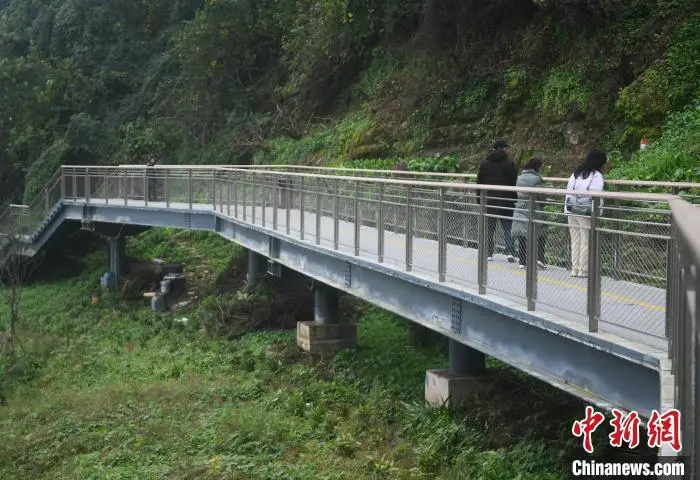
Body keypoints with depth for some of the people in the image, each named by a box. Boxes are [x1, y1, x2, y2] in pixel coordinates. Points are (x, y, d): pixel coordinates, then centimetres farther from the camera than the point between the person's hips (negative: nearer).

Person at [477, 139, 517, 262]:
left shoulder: (484, 163, 5)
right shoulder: (509, 163, -5)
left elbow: (479, 182, 7)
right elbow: (514, 183, -6)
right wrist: (515, 199, 1)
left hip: (488, 200, 2)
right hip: (505, 200, -2)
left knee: (489, 228, 8)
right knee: (508, 228, 4)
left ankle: (489, 254, 7)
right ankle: (510, 252, -8)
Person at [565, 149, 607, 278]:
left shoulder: (575, 173, 12)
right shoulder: (596, 175, -8)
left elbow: (568, 191, 11)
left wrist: (567, 209, 14)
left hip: (571, 212, 6)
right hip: (586, 214, -6)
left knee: (575, 240, 12)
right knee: (586, 241, 1)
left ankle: (574, 269, 14)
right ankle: (583, 270, 3)